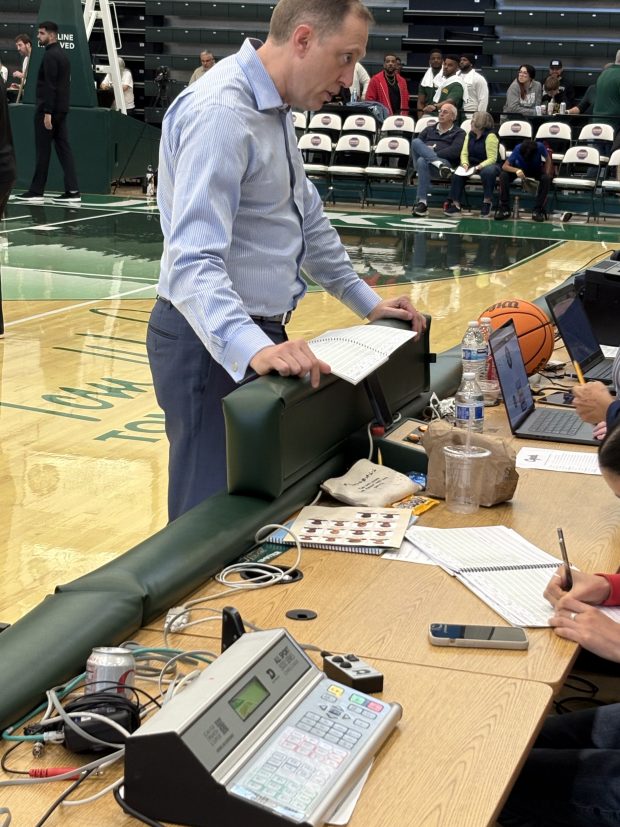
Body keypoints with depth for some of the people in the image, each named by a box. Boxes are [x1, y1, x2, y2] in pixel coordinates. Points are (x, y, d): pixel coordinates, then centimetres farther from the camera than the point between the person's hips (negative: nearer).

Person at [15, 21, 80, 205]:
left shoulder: (50, 55, -13)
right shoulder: (62, 54, 16)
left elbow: (50, 86, -20)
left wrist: (47, 112, -22)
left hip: (48, 109, -9)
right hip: (61, 109, 9)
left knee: (43, 150, -3)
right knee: (63, 148, 4)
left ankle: (36, 191, 3)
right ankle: (72, 191, 0)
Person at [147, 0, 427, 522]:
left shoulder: (275, 107, 12)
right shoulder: (221, 112, -21)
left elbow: (308, 221, 24)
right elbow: (193, 261, -31)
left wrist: (367, 303, 20)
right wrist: (252, 349, -46)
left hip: (263, 337, 10)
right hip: (217, 345, -10)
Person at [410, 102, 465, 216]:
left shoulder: (459, 133, 18)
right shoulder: (429, 129, 32)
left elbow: (455, 151, -2)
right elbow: (415, 145, 18)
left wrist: (434, 152, -10)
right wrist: (427, 150, -4)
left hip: (444, 160, -4)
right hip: (422, 156, 4)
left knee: (422, 161, -37)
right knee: (416, 141, -27)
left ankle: (422, 202, -41)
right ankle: (440, 165, -42)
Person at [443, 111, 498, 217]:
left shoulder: (490, 136, -14)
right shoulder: (470, 135, 8)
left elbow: (492, 158, -18)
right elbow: (464, 153, 5)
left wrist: (479, 167, -32)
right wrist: (465, 164, -16)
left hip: (487, 165, -6)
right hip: (472, 165, 6)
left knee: (488, 172, -40)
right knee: (457, 174, -21)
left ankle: (487, 202, -25)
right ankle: (455, 204, -19)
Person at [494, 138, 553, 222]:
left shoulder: (540, 146, -31)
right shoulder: (518, 148, -31)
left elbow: (548, 159, -12)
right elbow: (504, 166, -30)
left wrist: (547, 175, -24)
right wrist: (516, 170, -48)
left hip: (536, 171, 0)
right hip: (520, 170, 0)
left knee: (547, 178, -32)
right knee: (503, 175, -28)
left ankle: (537, 211, -22)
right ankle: (504, 209, -18)